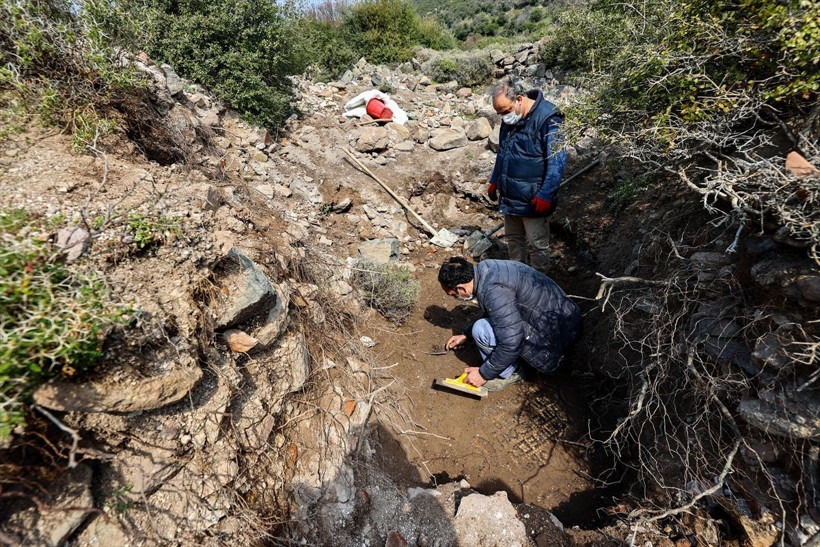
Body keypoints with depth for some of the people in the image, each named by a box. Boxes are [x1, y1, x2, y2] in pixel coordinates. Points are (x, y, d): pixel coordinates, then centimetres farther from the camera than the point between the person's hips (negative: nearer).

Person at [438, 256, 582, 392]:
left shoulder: (493, 290, -29)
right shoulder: (484, 268, 1)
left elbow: (512, 343, -26)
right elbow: (490, 312, 19)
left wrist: (484, 374, -12)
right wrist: (466, 335, 23)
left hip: (554, 334, -9)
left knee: (481, 330, -17)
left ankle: (510, 374, 6)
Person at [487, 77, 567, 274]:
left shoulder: (547, 118, -18)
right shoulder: (509, 119, 5)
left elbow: (557, 161, -19)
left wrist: (546, 195, -23)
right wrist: (494, 181, 18)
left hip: (533, 199, -7)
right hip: (509, 196, 7)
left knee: (538, 245, 7)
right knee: (513, 239, 19)